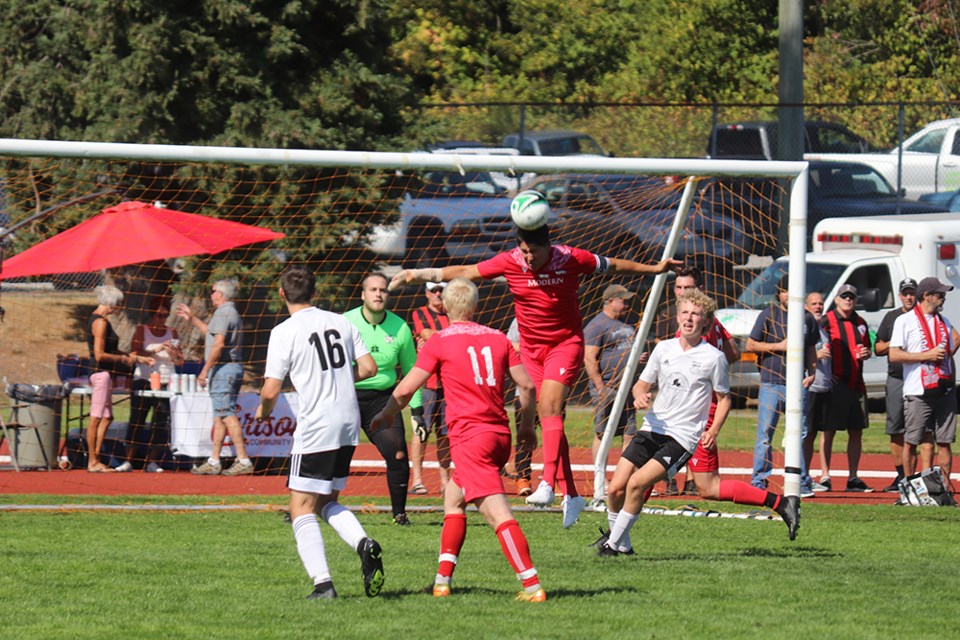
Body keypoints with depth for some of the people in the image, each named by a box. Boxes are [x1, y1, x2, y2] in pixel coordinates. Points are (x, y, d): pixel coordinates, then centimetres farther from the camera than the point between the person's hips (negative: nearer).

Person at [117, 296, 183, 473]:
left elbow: (180, 362, 11)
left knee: (161, 424, -3)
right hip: (143, 381, -3)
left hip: (166, 383, 3)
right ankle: (128, 461, -2)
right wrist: (156, 350, -20)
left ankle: (152, 462, 1)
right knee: (137, 422, -5)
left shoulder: (172, 333, 12)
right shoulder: (141, 330, 3)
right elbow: (135, 355, -9)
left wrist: (173, 353, -10)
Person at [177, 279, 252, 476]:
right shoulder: (232, 313, 22)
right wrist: (192, 319, 43)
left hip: (222, 369, -11)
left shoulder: (223, 313, -11)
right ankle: (214, 462, 15)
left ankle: (243, 460, -18)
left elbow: (219, 343, -21)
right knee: (220, 416, 12)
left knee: (228, 415, -13)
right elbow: (213, 334, 37)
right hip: (234, 368, 11)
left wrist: (205, 369, -18)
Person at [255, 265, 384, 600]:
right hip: (349, 426, 6)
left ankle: (322, 582, -13)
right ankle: (363, 543, -8)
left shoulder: (284, 332, -8)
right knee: (328, 503, 19)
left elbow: (271, 389, -10)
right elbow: (369, 368, 7)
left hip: (315, 428, -6)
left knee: (302, 510, 0)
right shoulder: (341, 322, 8)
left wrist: (264, 410, 12)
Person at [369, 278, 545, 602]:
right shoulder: (498, 338, 12)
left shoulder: (440, 341, -1)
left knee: (496, 512, -14)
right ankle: (443, 579, 20)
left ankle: (532, 585, -25)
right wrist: (527, 424, 26)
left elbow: (404, 390, 2)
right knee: (453, 497, 23)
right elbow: (527, 385, 10)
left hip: (469, 436, -6)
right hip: (500, 434, 6)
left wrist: (386, 414, 21)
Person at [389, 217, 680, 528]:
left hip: (566, 343, -4)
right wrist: (418, 275, -3)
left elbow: (612, 265, 6)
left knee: (549, 407, -23)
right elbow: (465, 272, -1)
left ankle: (547, 485, -31)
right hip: (531, 348, 4)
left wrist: (654, 268, 11)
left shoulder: (571, 258, -11)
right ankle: (571, 494, 11)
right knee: (549, 419, 3)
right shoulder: (510, 262, -7)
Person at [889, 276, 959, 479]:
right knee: (912, 441, 0)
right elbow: (894, 355, -9)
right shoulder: (905, 321, 0)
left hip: (944, 391, 5)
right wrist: (927, 356, -13)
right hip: (918, 392, -5)